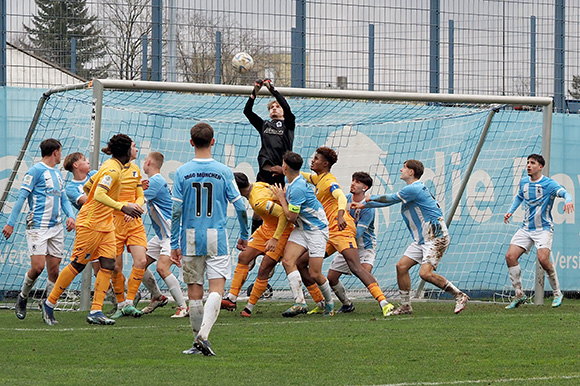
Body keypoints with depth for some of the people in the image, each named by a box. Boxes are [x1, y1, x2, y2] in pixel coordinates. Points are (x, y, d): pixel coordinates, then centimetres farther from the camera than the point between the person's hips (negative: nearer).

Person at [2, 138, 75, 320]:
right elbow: (21, 197, -8)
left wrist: (70, 216, 2)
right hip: (38, 227, -7)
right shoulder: (36, 171, -6)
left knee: (54, 269, 2)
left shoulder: (57, 174, 18)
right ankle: (22, 297, 10)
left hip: (56, 227, 7)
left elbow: (63, 199, 22)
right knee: (38, 266, -14)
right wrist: (11, 223, -12)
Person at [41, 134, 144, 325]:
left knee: (108, 265, -1)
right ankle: (49, 303, 10)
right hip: (91, 223, -9)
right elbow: (99, 195, -31)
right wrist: (122, 207, -37)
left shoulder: (111, 166, 12)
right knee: (77, 265, -2)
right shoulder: (112, 169, -18)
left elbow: (87, 186, 22)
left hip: (105, 224, 9)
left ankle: (96, 311, -4)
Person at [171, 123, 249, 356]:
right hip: (217, 238, -1)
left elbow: (176, 211, -4)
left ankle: (199, 340, 15)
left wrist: (174, 244, 2)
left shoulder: (182, 172, -1)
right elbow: (240, 207, -2)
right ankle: (203, 334, -23)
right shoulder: (223, 172, -2)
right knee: (216, 289, -4)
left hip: (191, 238, 1)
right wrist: (244, 236, 11)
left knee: (194, 291, 10)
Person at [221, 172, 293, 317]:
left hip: (280, 232, -10)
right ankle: (232, 298, 0)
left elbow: (284, 214, -32)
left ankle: (249, 307, -1)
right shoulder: (258, 185, -4)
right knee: (243, 257, 0)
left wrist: (275, 239, -29)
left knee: (263, 271, -10)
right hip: (266, 228, 10)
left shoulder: (259, 202, -31)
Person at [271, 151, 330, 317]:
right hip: (301, 228, 9)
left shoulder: (297, 188, -26)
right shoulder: (294, 181, 4)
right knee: (287, 261, -13)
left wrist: (281, 198, -7)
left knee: (315, 275, -8)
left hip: (317, 229, -9)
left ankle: (329, 303, 19)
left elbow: (291, 217, -18)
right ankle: (300, 303, -17)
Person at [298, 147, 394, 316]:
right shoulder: (318, 179, 21)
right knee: (301, 263, 9)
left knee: (356, 267, -24)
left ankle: (384, 303, -34)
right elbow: (304, 176, 46)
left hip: (341, 228, -10)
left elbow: (341, 197, -28)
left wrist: (340, 214, -46)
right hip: (329, 233, 10)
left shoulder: (329, 181, -7)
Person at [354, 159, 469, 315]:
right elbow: (389, 200, 26)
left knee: (425, 273, -21)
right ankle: (405, 306, 10)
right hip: (421, 239, 10)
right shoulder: (411, 189, 15)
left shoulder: (414, 189, -16)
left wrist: (371, 198, 12)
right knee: (401, 266, 2)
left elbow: (389, 199, -6)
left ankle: (459, 296, -8)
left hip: (436, 238, -10)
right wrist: (364, 205, 30)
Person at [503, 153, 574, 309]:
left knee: (543, 259, -25)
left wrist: (568, 201, -48)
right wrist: (510, 211, 15)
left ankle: (557, 293, -4)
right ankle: (519, 295, 4)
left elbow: (564, 192, -26)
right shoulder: (524, 182, 9)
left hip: (544, 228, -6)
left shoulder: (549, 184, -10)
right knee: (510, 256, -9)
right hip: (526, 229, 6)